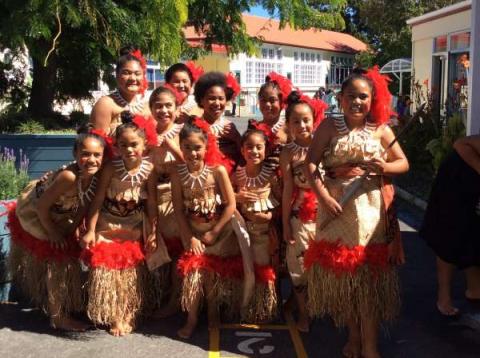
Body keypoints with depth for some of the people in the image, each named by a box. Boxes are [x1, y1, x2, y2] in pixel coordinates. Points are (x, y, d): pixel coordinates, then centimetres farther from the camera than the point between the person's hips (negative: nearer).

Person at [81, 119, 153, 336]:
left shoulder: (149, 169, -12)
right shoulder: (111, 168, -17)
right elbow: (98, 200, -15)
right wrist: (90, 231, -17)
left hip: (133, 230, 2)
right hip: (107, 227, -1)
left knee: (131, 275, 9)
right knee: (108, 271, 1)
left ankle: (127, 316, 25)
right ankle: (114, 317, 17)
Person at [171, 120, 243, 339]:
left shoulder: (218, 170, -16)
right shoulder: (178, 174, -10)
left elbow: (231, 205, -14)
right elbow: (178, 210, -7)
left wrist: (214, 232, -12)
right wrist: (190, 237, -11)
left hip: (219, 231, -1)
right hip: (193, 232, 1)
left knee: (215, 274, 9)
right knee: (192, 272, -3)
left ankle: (213, 313, 30)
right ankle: (192, 319, 13)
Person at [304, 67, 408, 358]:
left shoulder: (381, 130, 4)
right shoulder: (330, 126, 1)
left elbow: (404, 163, 9)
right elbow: (311, 163, -6)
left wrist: (385, 167, -13)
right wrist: (324, 197, -17)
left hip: (370, 207, 0)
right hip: (337, 206, 0)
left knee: (369, 273, 2)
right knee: (341, 271, 9)